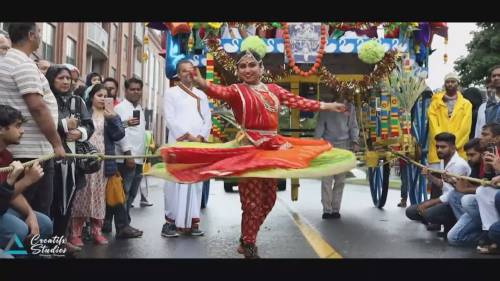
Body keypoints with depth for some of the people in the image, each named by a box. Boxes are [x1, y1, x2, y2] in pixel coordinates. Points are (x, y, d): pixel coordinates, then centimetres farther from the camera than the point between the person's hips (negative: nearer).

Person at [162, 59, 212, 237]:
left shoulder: (201, 95, 20)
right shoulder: (171, 93, 7)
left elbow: (208, 119, 12)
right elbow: (170, 119, -4)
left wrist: (201, 137, -5)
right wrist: (188, 136, -11)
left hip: (199, 144, 4)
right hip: (178, 143, -4)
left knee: (196, 182, 2)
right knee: (176, 182, -9)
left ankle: (192, 220, 6)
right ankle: (171, 221, -6)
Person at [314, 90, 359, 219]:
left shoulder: (350, 107, 10)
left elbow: (353, 126, 10)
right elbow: (320, 126, 4)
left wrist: (355, 141, -4)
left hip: (344, 146, 2)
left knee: (340, 179, 2)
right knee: (326, 179, -6)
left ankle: (335, 209, 9)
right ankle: (327, 209, -3)